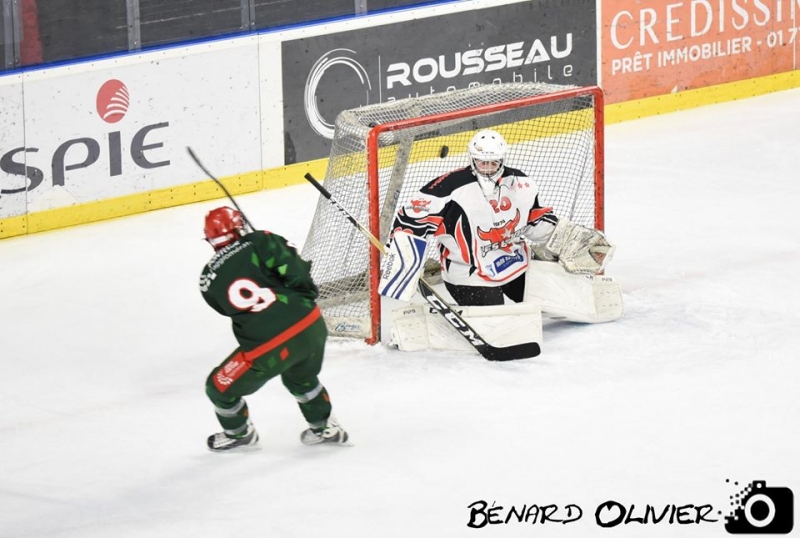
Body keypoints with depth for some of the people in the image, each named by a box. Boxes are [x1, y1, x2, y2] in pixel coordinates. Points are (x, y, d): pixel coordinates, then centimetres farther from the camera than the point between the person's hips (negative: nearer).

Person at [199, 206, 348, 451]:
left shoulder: (209, 280, 5)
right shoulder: (259, 242, 0)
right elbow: (294, 270, -9)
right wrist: (306, 299, 7)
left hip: (267, 348, -3)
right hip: (311, 325, 3)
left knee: (220, 386, 22)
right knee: (301, 377, 37)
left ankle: (238, 433, 43)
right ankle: (325, 428, 45)